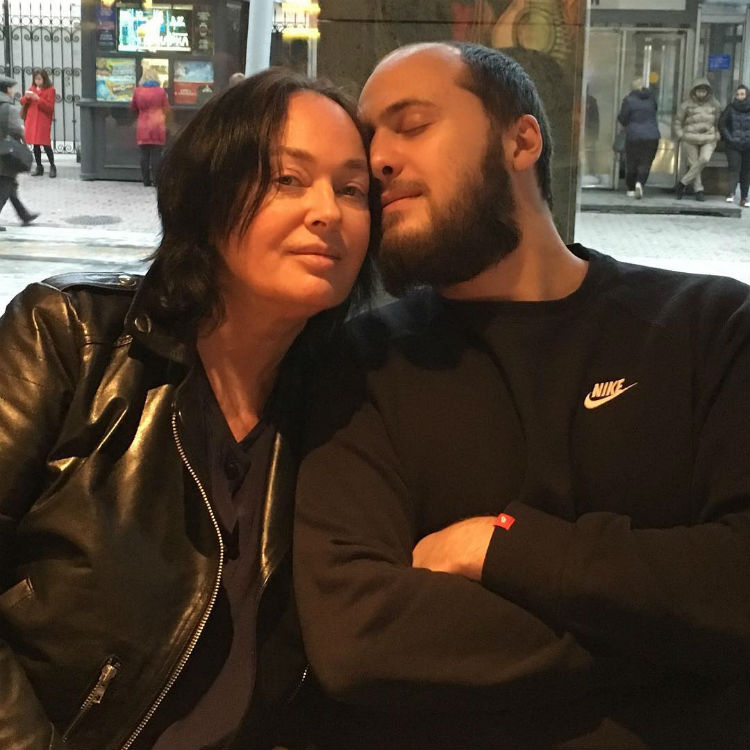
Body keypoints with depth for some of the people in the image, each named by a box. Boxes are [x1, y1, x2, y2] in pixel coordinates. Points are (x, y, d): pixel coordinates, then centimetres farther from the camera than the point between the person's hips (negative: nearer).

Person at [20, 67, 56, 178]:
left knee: (46, 144, -8)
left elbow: (50, 107, -11)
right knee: (35, 145, 8)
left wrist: (38, 98, -19)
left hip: (44, 120, -5)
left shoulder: (50, 90, -4)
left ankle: (52, 166, 6)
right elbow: (23, 102, 14)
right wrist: (26, 97, -8)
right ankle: (39, 167, 16)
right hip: (32, 120, 5)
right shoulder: (32, 88, 12)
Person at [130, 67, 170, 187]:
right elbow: (166, 109, 5)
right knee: (156, 154, -1)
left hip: (142, 127, 2)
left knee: (144, 155, 5)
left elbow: (133, 108, 13)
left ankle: (146, 181, 5)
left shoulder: (137, 91, 1)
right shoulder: (160, 91, -4)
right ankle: (155, 180, -3)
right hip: (157, 126, -2)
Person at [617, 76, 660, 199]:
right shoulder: (651, 98, 6)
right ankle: (640, 183, -20)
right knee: (645, 163, 3)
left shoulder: (629, 100, -7)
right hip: (651, 136, 2)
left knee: (631, 163, 9)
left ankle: (631, 189, 13)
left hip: (634, 136, -2)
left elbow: (623, 119, -8)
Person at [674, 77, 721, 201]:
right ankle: (698, 190, 7)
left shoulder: (714, 104, 6)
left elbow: (719, 121, 17)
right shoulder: (687, 105, -1)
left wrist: (717, 136, 9)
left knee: (704, 159, -20)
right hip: (690, 139, -1)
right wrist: (681, 136, -1)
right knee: (693, 164, -3)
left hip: (708, 139, 1)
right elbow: (678, 121, 7)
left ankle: (683, 182, -11)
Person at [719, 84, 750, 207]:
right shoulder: (730, 108, 2)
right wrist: (729, 138, -6)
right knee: (734, 168, -14)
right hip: (733, 145, -1)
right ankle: (731, 194, -23)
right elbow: (721, 124, 3)